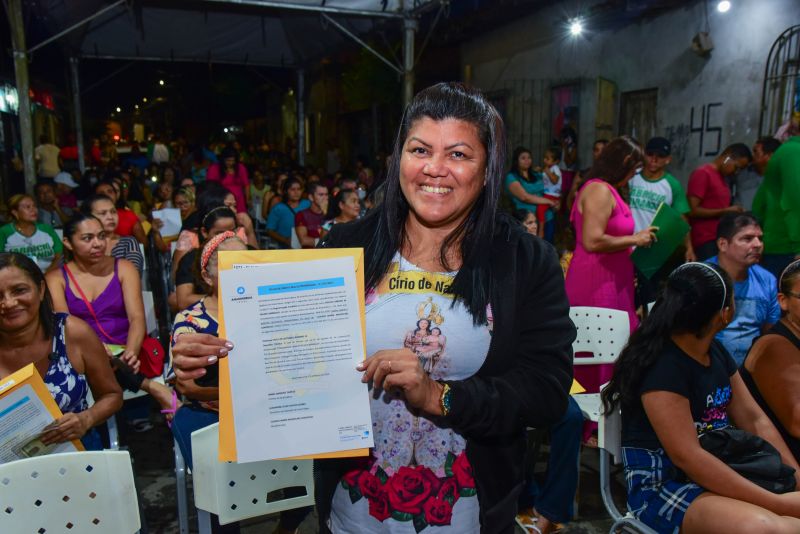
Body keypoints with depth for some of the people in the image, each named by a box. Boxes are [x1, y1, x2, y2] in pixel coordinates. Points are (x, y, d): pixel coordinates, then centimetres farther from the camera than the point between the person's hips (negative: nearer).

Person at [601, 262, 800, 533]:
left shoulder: (716, 352, 7)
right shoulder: (661, 366, -22)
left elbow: (754, 419, 11)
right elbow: (687, 456, -25)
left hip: (719, 471, 9)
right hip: (662, 485, -8)